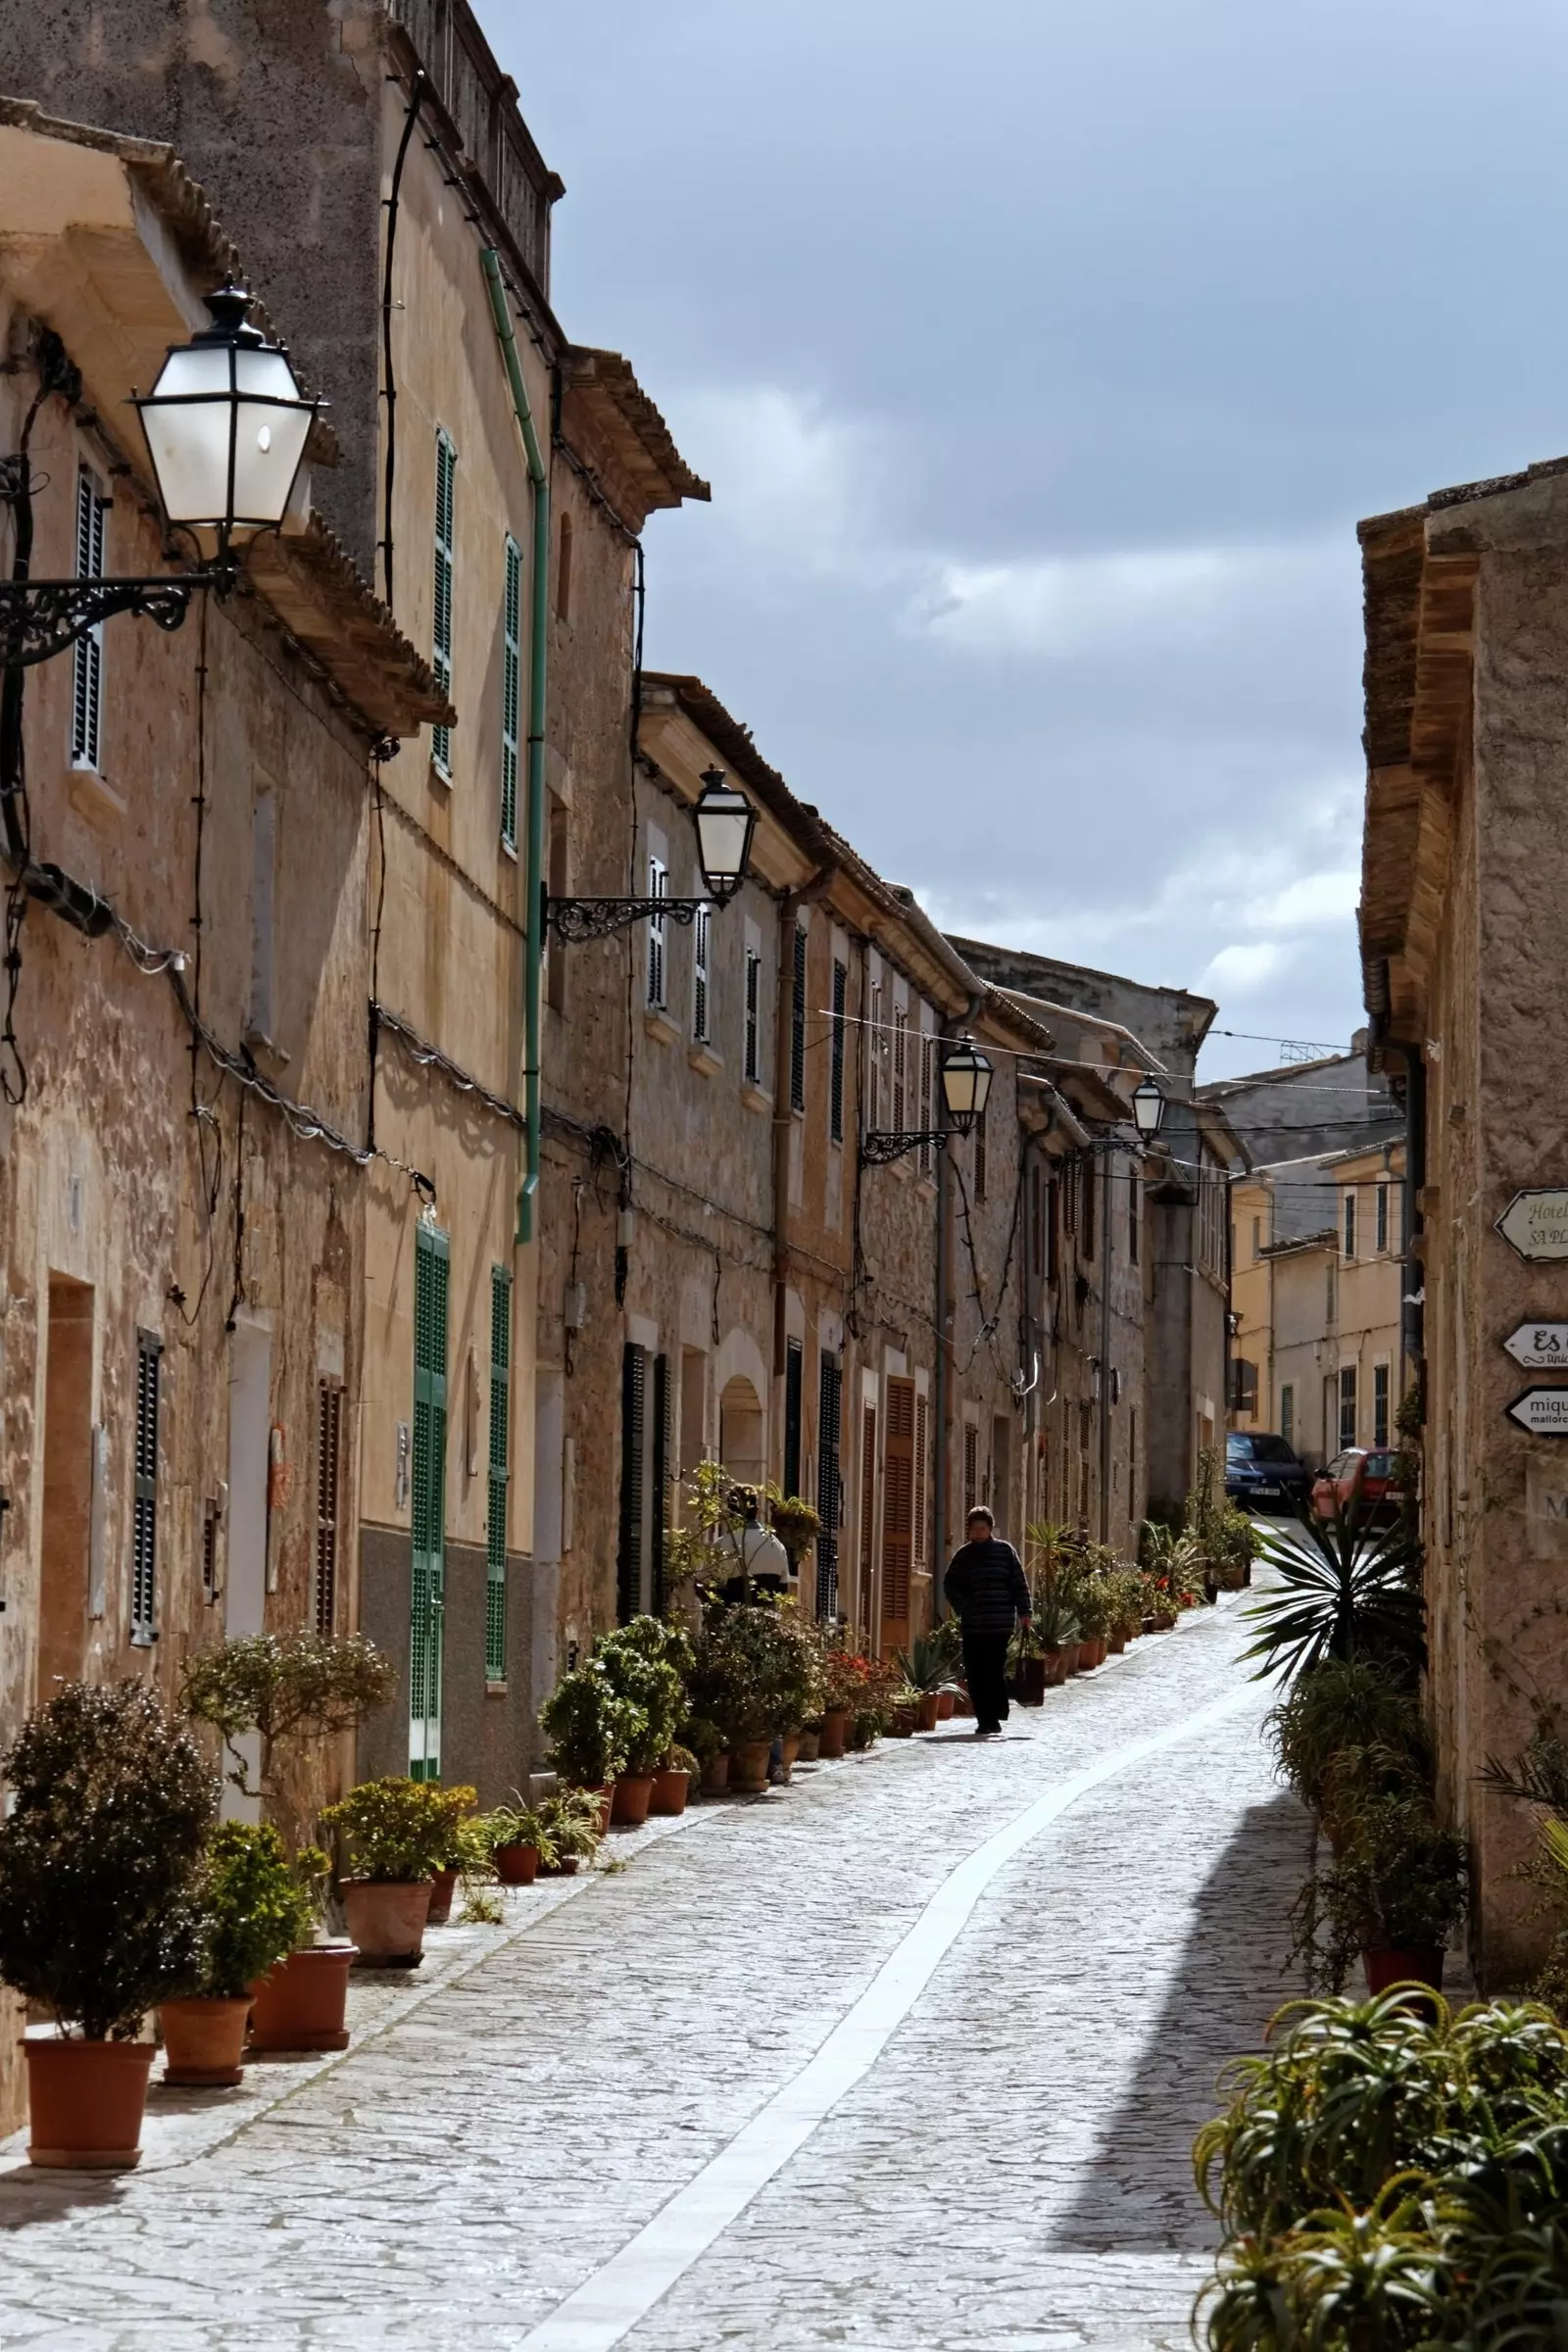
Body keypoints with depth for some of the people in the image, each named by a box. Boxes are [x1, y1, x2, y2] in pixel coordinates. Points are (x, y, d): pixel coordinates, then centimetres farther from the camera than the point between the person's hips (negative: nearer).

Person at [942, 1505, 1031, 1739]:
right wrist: (963, 1607, -2)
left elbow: (1019, 1583, 5)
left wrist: (1023, 1611, -1)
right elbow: (950, 1584, 11)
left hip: (1000, 1623, -3)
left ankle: (991, 1719, -6)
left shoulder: (1005, 1551, 5)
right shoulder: (963, 1555, 11)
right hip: (972, 1625, 3)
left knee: (995, 1672, -8)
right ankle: (986, 1720, 7)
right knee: (975, 1675, 1)